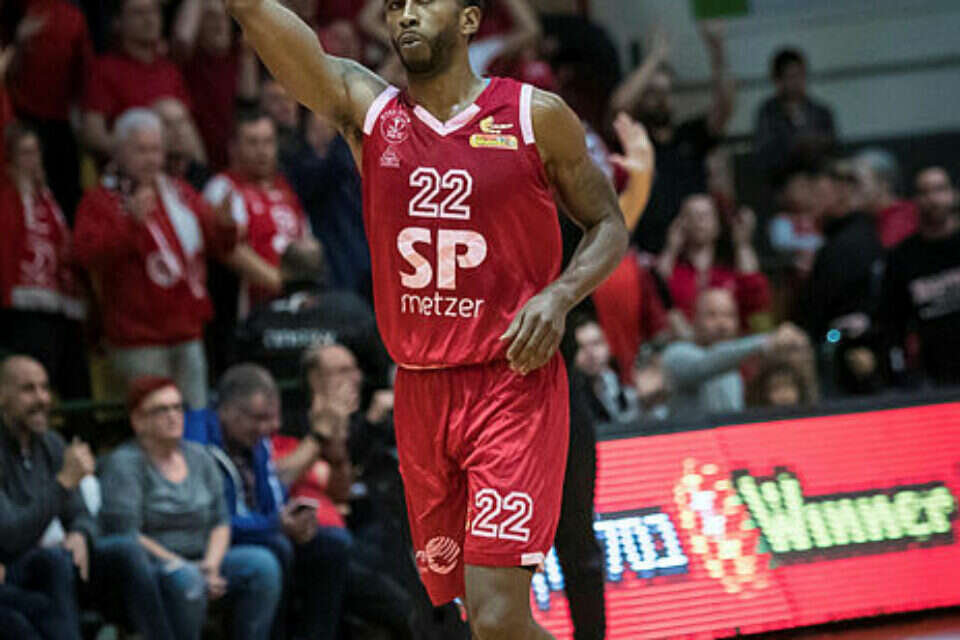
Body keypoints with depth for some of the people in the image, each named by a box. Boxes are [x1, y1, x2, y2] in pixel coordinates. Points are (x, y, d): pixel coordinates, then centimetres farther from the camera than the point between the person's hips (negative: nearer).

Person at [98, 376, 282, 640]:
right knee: (185, 579, -39)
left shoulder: (199, 457, 14)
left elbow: (221, 522, 11)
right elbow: (126, 535, -15)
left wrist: (211, 565, -9)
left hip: (199, 563, 6)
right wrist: (182, 567, -19)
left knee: (263, 564, -18)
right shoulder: (124, 464, -6)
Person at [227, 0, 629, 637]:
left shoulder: (536, 116, -1)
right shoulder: (366, 108, 4)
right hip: (420, 393, 4)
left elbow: (609, 225, 8)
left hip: (515, 386, -4)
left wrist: (560, 295, -9)